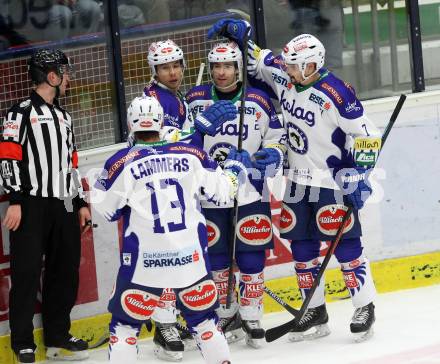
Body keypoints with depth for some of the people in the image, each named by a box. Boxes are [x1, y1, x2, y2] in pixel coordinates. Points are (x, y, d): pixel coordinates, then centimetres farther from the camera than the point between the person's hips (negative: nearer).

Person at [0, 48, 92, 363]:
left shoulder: (63, 117, 20)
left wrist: (80, 203, 20)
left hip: (63, 207, 8)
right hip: (32, 205, -8)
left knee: (65, 273, 9)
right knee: (27, 273, -6)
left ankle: (58, 337, 19)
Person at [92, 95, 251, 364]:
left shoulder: (123, 163, -6)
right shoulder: (191, 155, 1)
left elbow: (106, 209, 1)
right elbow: (222, 192, 9)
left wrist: (100, 185, 19)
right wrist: (236, 166, 28)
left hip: (145, 261, -2)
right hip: (191, 256, 2)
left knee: (126, 322, 9)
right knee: (203, 317, 19)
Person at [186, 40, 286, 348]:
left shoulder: (259, 101, 0)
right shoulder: (194, 100, 3)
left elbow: (277, 135, 10)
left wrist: (273, 154, -9)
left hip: (250, 193, -1)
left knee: (251, 255, -2)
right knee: (216, 256, 6)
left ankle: (252, 318, 10)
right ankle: (227, 316, 21)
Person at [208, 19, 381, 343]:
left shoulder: (336, 94, -22)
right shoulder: (284, 77, -2)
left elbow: (366, 136, -18)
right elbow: (257, 61, 15)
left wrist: (357, 176, -20)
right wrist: (238, 34, 0)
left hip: (333, 182, -7)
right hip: (298, 183, 7)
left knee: (345, 245, -5)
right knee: (302, 248, 10)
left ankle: (365, 307, 6)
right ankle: (316, 312, 19)